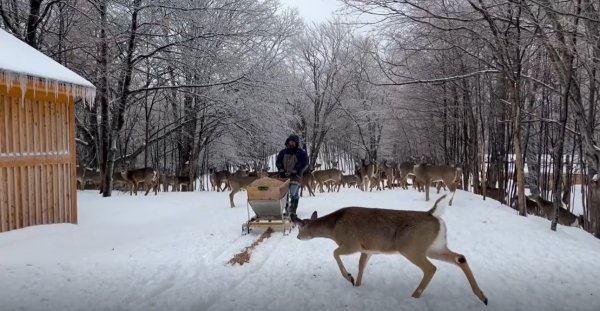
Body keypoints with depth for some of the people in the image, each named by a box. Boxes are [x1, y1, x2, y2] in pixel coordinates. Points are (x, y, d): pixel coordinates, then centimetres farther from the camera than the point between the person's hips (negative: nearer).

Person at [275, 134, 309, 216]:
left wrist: (295, 171, -12)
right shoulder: (283, 152, 13)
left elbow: (304, 164, -4)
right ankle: (286, 209, 8)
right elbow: (278, 162, 13)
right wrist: (282, 171, -3)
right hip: (284, 176, 4)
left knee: (294, 194, -11)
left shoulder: (301, 153, 2)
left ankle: (293, 211, -8)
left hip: (295, 176, -3)